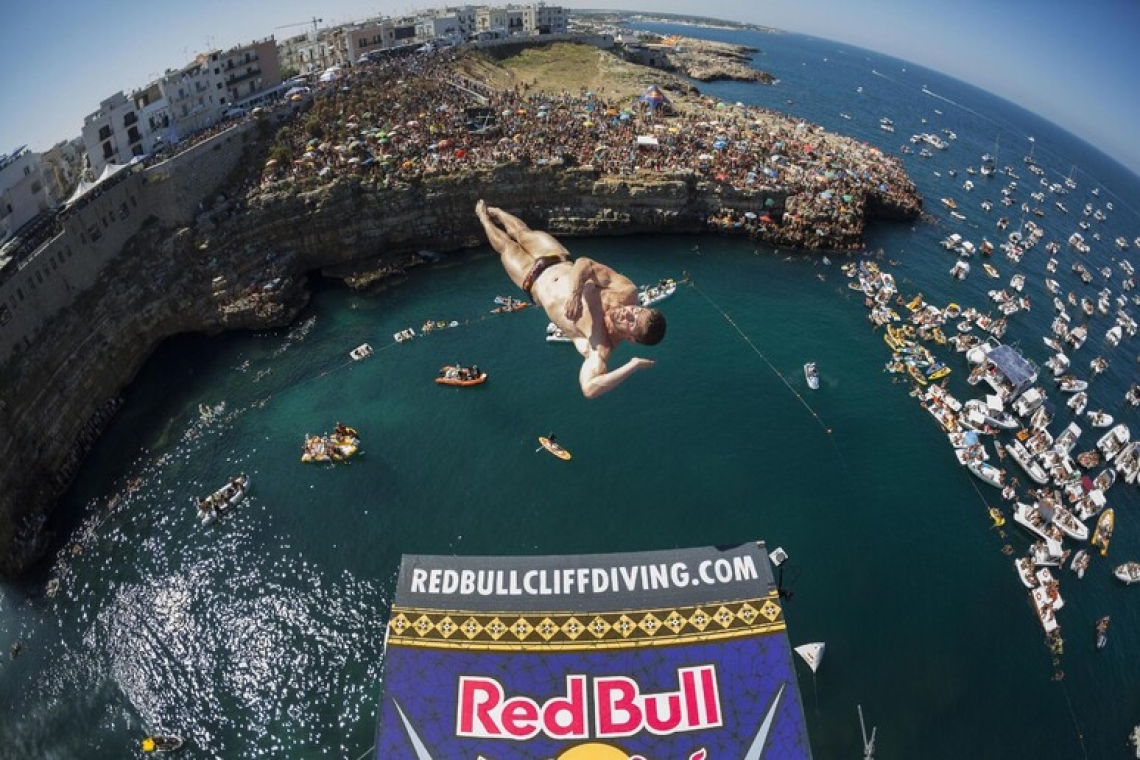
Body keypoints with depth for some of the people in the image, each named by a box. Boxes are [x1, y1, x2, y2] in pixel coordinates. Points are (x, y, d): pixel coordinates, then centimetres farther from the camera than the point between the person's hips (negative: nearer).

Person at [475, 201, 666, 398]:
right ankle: (494, 212, 68)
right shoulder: (628, 292, -34)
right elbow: (584, 263, -30)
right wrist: (576, 292, -48)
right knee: (523, 233, 29)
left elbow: (590, 388, -56)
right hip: (561, 264, 2)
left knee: (506, 246, 22)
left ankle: (484, 217, 59)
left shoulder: (602, 346, -42)